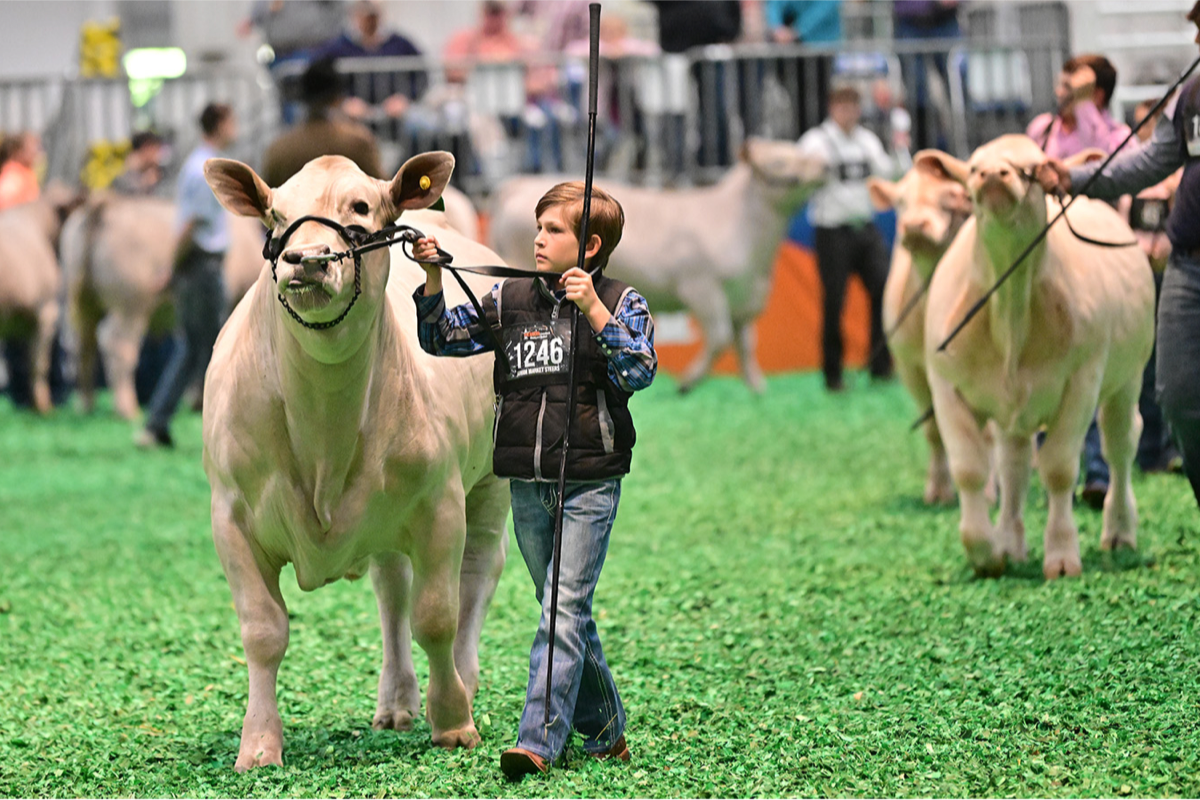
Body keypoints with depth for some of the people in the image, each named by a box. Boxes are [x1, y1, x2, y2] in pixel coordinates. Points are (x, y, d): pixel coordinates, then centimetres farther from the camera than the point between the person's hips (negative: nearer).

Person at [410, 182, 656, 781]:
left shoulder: (622, 303, -2)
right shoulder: (511, 300, 7)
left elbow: (639, 372, -16)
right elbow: (440, 339, 9)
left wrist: (595, 311, -24)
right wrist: (433, 277, -5)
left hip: (590, 483, -5)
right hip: (527, 484, 5)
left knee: (566, 607, -12)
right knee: (566, 612, 12)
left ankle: (538, 741, -18)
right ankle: (605, 732, 24)